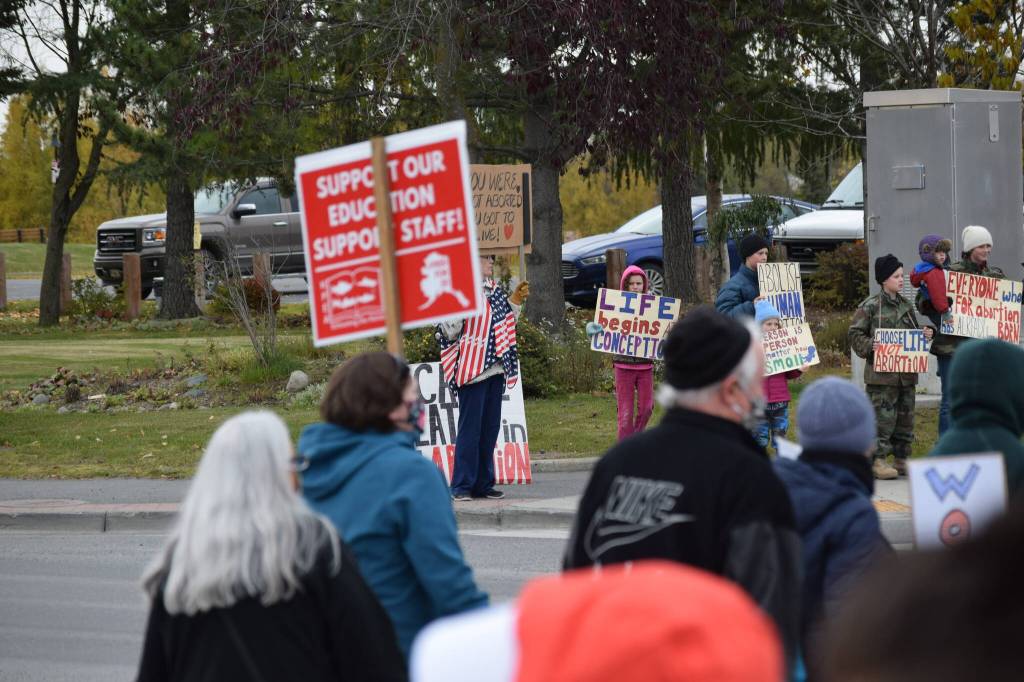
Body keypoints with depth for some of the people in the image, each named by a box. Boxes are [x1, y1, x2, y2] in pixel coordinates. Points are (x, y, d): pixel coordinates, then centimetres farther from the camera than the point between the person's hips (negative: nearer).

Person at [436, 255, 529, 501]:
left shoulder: (493, 289, 14)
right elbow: (449, 331, -14)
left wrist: (515, 301, 16)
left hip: (495, 369, 8)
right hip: (472, 369, -8)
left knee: (490, 428, 10)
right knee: (470, 429, -6)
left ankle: (483, 484, 16)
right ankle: (462, 486, -1)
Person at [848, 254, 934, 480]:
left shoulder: (906, 306, 14)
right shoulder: (870, 306, -5)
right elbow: (854, 334, -3)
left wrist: (925, 335, 4)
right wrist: (869, 346, -18)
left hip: (906, 372, 6)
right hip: (881, 374, -6)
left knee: (905, 415, 9)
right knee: (883, 416, -8)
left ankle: (901, 459, 17)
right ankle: (878, 460, -2)